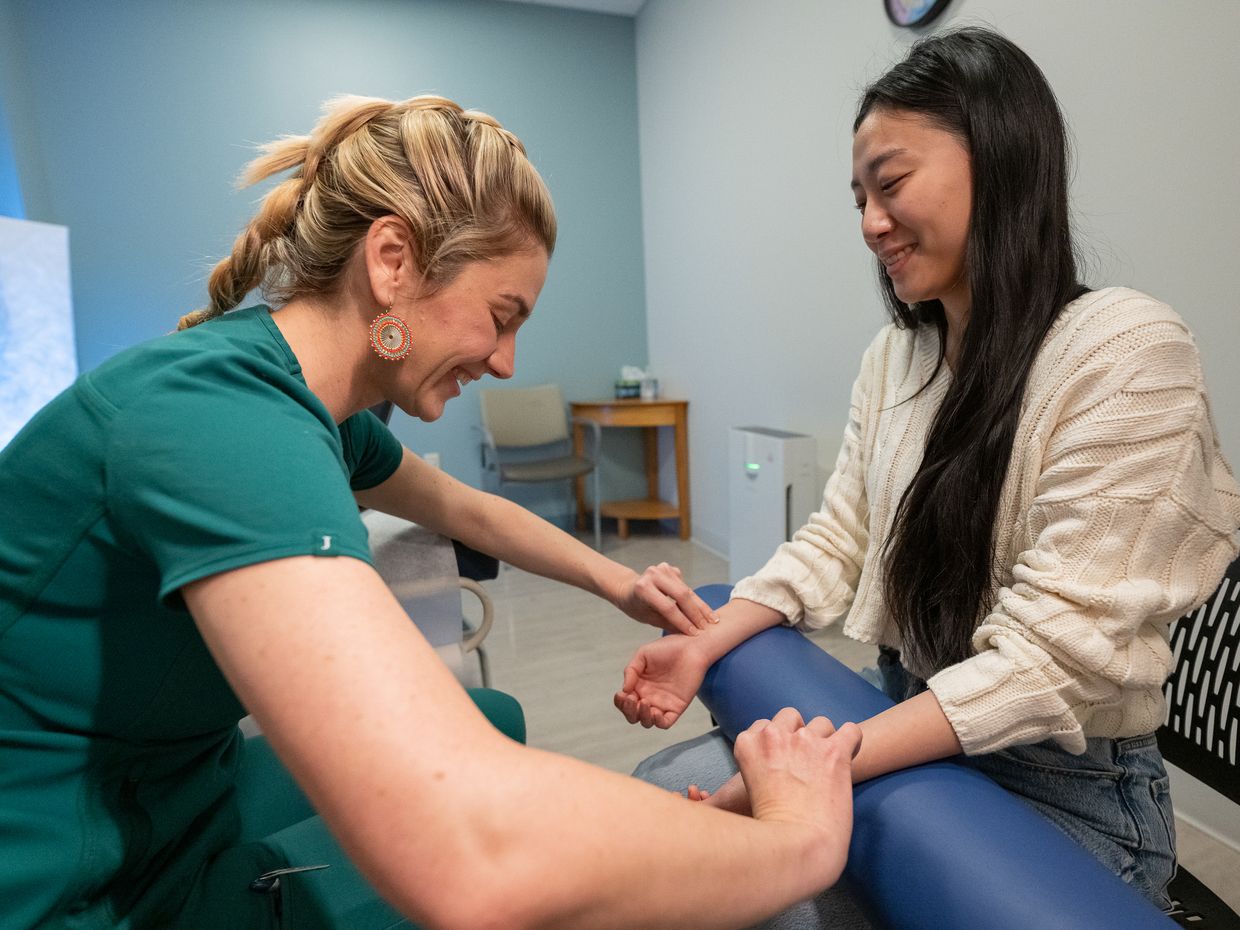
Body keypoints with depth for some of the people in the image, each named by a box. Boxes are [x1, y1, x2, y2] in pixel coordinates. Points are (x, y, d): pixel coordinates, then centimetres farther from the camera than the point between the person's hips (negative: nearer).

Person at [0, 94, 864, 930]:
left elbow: (461, 506, 15)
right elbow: (471, 853, -45)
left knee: (489, 721, 14)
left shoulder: (312, 408, -4)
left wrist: (617, 581, 12)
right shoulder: (221, 410, -34)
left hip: (188, 798, 8)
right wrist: (799, 836, -29)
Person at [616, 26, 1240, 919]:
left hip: (1063, 788, -5)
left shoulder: (1127, 351, -19)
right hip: (906, 726, 6)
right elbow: (836, 539, 1)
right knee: (660, 794, 1)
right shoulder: (892, 357, 3)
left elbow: (1054, 653, -24)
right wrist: (705, 645, -11)